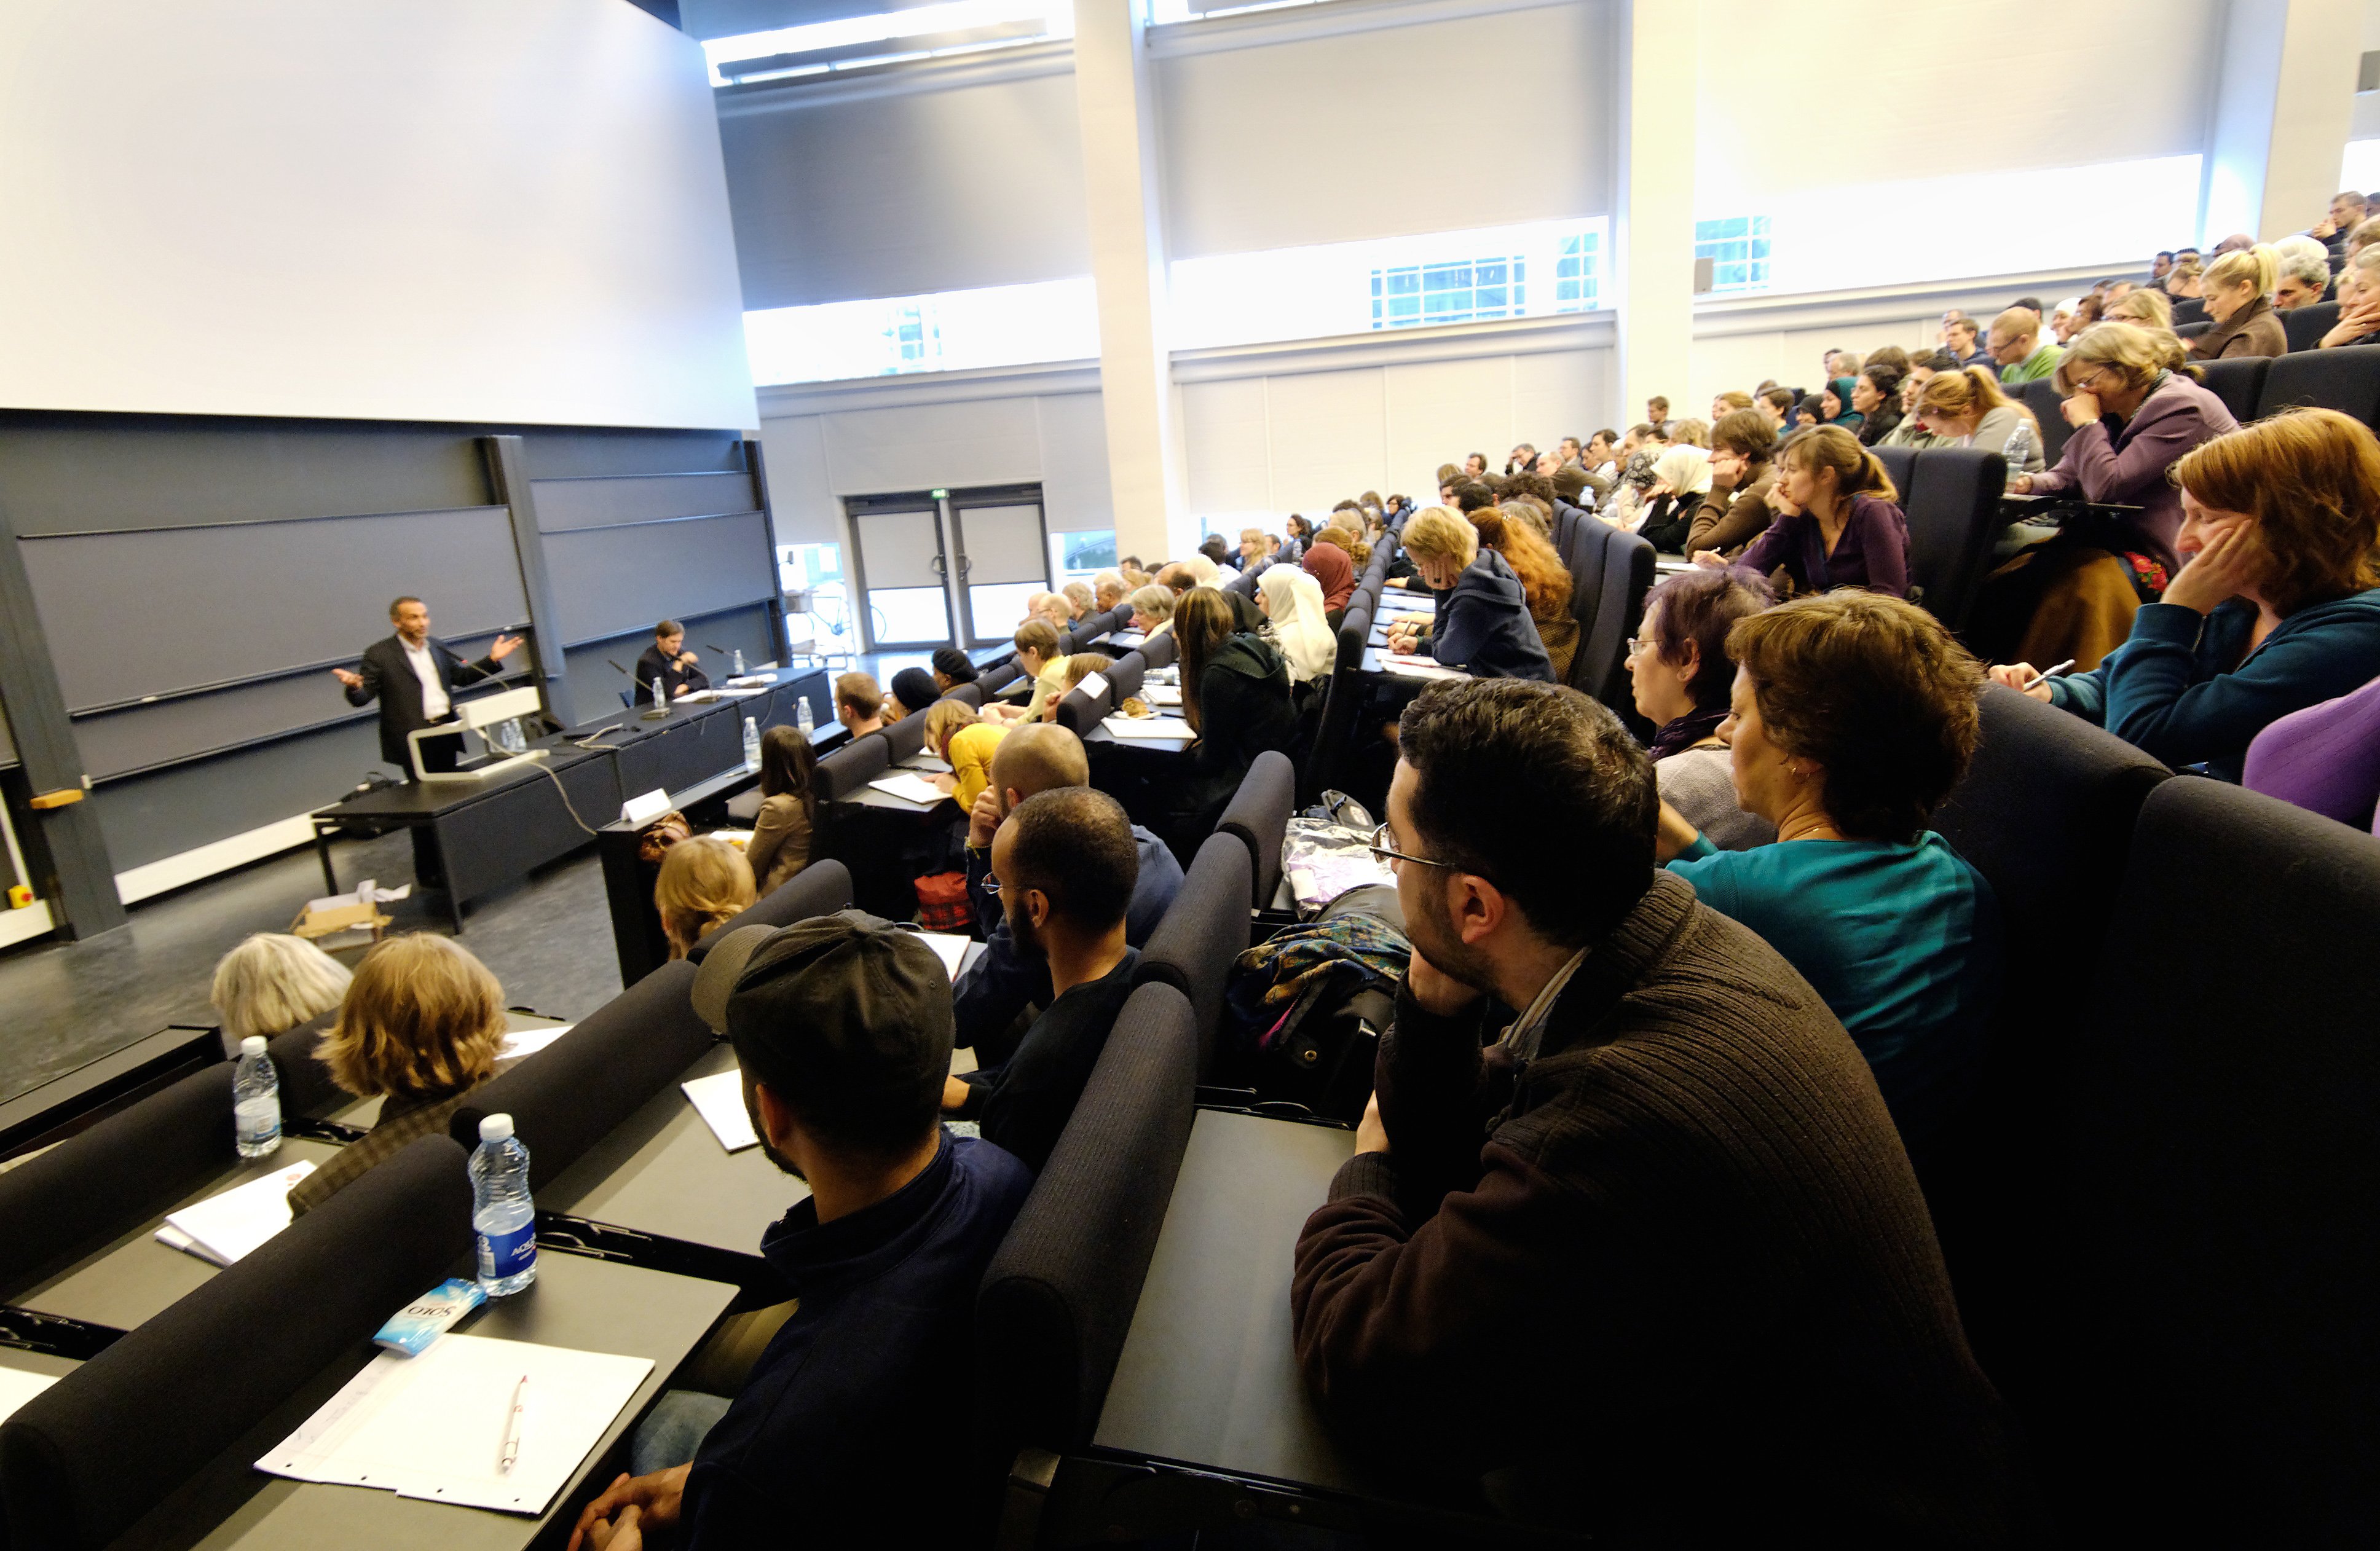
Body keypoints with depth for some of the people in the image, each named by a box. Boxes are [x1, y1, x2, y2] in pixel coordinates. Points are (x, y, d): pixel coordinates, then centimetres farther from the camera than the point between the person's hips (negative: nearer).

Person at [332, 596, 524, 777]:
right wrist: (355, 686, -30)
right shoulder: (379, 654, -4)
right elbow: (362, 697, -6)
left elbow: (460, 676, 21)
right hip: (413, 741, -5)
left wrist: (493, 659, 10)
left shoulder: (437, 646, 12)